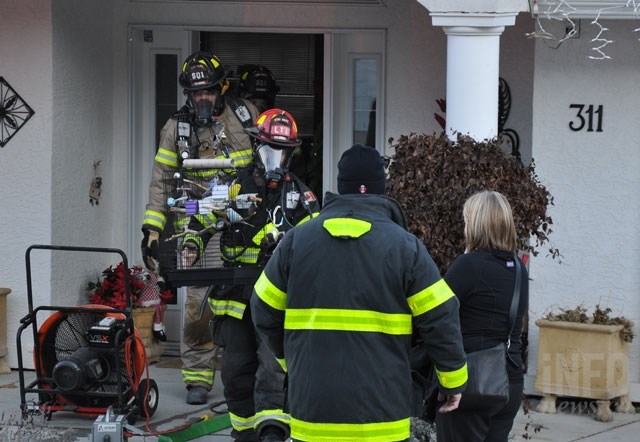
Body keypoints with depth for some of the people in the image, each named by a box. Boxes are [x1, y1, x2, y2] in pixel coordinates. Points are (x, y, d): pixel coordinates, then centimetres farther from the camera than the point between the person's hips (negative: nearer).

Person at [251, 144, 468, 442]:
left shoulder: (296, 239, 3)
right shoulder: (405, 245, -4)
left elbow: (265, 313, 10)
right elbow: (440, 319, -5)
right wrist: (453, 382, 9)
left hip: (311, 411, 2)